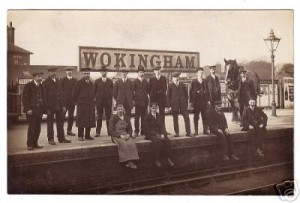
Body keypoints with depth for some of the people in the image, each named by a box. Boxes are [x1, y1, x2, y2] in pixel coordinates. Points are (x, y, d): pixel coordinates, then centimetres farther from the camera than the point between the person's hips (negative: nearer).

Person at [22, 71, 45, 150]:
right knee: (32, 128, -5)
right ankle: (30, 145, 4)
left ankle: (35, 144, 15)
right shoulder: (28, 85, -5)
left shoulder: (40, 86, 14)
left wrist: (43, 109, 10)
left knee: (38, 128, 6)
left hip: (39, 110, 6)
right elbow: (24, 98, -9)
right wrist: (28, 109, -16)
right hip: (31, 111, -6)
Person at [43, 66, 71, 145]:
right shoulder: (46, 82, -5)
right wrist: (47, 107, -12)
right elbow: (45, 96, -7)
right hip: (50, 106, -5)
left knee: (60, 122, 9)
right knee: (50, 122, 3)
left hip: (59, 105, 6)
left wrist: (63, 105, 11)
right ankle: (50, 139, 11)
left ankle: (61, 138, 18)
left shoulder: (58, 81, 13)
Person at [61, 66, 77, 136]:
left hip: (72, 101, 3)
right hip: (64, 101, -3)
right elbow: (60, 90, 1)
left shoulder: (75, 80, 11)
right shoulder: (63, 80, 3)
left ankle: (69, 130, 13)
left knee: (71, 116, 6)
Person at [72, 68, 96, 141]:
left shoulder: (91, 83, 13)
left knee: (90, 120, 7)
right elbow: (75, 93, -4)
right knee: (81, 121, -2)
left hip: (90, 105, 6)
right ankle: (80, 136, 5)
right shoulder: (79, 83, -5)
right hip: (81, 104, -5)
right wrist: (76, 102, 1)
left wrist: (92, 101, 13)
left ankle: (88, 135, 16)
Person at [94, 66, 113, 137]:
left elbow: (112, 91, 7)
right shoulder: (97, 81, 7)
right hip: (99, 101, 0)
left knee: (108, 117, 3)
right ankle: (98, 132, 5)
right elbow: (95, 91, 8)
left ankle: (109, 131, 9)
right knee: (99, 117, 2)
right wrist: (95, 98, 0)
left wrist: (111, 99, -1)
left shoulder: (110, 81, 7)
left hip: (108, 102, 0)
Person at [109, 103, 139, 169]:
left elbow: (130, 129, 17)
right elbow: (111, 131, -4)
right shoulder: (113, 118, 2)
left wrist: (128, 135, -6)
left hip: (126, 135, 4)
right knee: (124, 144, -35)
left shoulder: (127, 118, 15)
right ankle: (127, 161, -31)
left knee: (131, 144, -29)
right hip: (116, 136, -3)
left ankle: (131, 161, -34)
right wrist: (120, 135, -15)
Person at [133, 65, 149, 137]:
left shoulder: (145, 81, 12)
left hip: (145, 101, 4)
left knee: (143, 117, 6)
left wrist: (147, 99, 8)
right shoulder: (135, 81, 0)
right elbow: (133, 91, 0)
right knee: (137, 116, -2)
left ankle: (143, 131, 12)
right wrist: (134, 99, -5)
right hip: (138, 101, -4)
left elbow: (147, 90, 16)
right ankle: (136, 131, 2)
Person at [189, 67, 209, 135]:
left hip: (204, 101, 2)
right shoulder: (194, 82, 1)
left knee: (205, 116, 4)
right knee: (196, 117, 1)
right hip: (196, 101, -2)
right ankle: (196, 131, 6)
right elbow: (191, 92, 0)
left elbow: (207, 91, 10)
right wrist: (191, 101, -5)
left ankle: (205, 130, 11)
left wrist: (208, 100, 3)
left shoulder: (205, 81, 9)